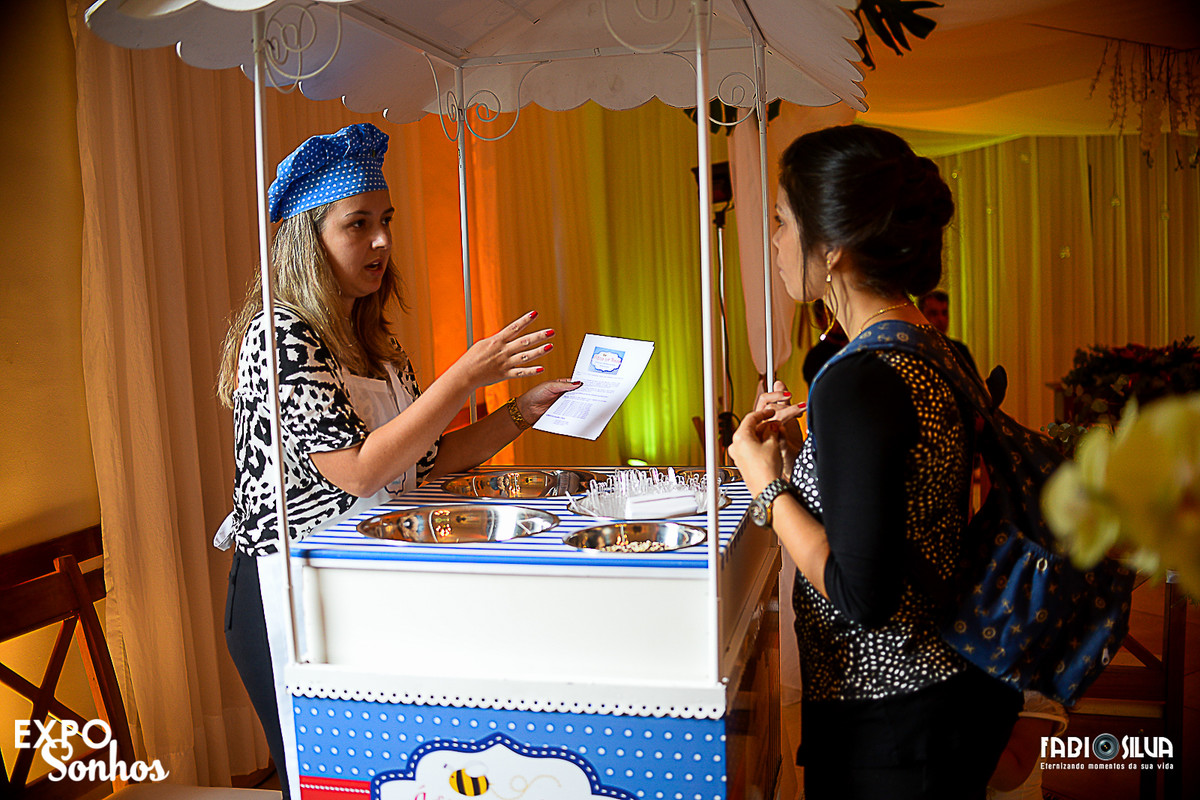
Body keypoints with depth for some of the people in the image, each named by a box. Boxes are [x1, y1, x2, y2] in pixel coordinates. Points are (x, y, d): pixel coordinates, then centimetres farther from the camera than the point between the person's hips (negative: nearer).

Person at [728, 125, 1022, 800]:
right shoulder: (937, 353, 3)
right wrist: (800, 451, 8)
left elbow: (863, 596, -25)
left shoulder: (859, 380, -26)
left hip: (894, 723, -9)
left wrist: (767, 481, -15)